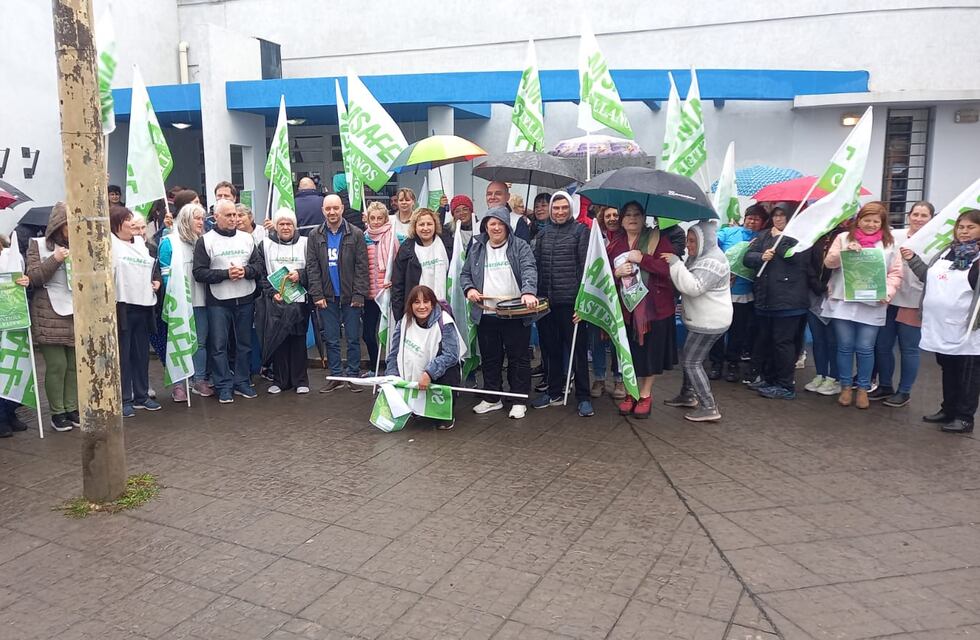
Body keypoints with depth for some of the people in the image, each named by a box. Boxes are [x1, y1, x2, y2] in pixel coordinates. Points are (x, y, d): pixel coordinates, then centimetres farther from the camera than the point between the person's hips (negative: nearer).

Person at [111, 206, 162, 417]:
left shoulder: (140, 242, 17)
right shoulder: (110, 243, -5)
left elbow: (152, 266, 28)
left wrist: (157, 280, 10)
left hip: (142, 305, 7)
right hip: (121, 306, -7)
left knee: (141, 353, 13)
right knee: (122, 355, 0)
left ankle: (142, 395, 22)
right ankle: (124, 400, 7)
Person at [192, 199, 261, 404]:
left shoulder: (247, 238, 8)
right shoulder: (205, 241, -2)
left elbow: (258, 265, 8)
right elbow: (199, 272, -8)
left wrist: (245, 271, -12)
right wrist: (226, 273, -17)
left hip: (245, 300, 3)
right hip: (218, 302, -3)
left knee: (245, 344, 10)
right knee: (218, 346, 0)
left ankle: (242, 382, 22)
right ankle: (224, 386, 10)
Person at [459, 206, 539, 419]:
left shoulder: (520, 247, -1)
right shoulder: (476, 249, 11)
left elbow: (529, 270, -15)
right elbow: (465, 273, 17)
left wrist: (529, 292, -33)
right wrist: (469, 289, -4)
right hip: (485, 314, 4)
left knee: (518, 357, 4)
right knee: (490, 358, 12)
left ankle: (519, 400, 15)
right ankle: (492, 398, 25)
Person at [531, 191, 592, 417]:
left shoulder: (580, 231, -1)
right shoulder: (544, 233, 13)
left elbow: (585, 267, -7)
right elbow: (535, 264, 15)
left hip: (570, 302, -5)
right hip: (546, 302, 5)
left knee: (577, 350, 1)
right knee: (551, 349, 13)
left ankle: (583, 397, 9)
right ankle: (554, 391, 26)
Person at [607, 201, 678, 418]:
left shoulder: (659, 239, -3)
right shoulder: (614, 244, 7)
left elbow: (670, 267, -15)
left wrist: (642, 258, -20)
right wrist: (617, 273, -14)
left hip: (654, 306, -2)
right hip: (625, 306, 3)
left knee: (650, 350, 6)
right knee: (629, 352, 8)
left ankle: (646, 395, 23)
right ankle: (630, 392, 26)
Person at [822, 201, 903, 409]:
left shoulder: (889, 244, 7)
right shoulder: (843, 238, 6)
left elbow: (895, 274, 4)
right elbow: (829, 262, -3)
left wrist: (888, 292, -13)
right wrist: (845, 251, -20)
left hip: (872, 305, 0)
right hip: (843, 302, 0)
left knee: (865, 349, 2)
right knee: (845, 346, 6)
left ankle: (863, 389, 17)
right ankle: (846, 387, 20)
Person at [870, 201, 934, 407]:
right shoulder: (894, 236, 4)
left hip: (913, 303, -3)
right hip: (887, 300, 3)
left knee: (908, 349, 6)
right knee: (882, 346, 9)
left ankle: (904, 391, 20)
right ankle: (885, 386, 26)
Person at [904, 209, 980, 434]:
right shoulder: (948, 252, 13)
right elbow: (929, 277, 22)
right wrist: (912, 260, 12)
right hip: (941, 328, 7)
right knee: (948, 371, 18)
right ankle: (948, 409, 30)